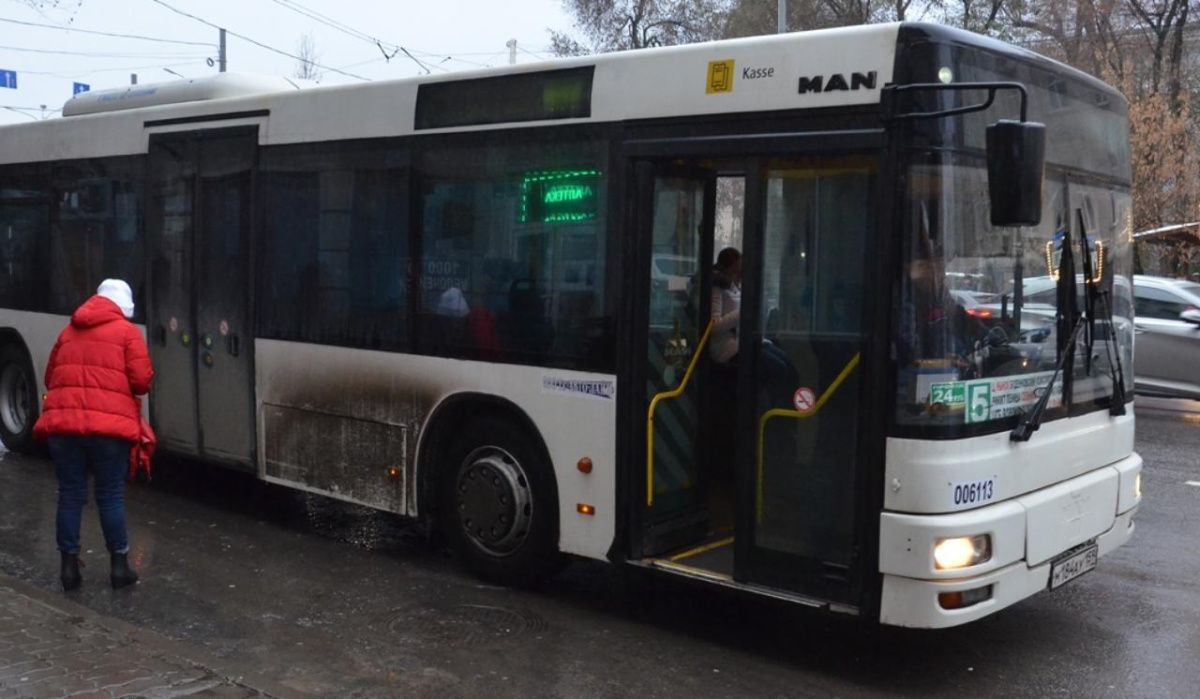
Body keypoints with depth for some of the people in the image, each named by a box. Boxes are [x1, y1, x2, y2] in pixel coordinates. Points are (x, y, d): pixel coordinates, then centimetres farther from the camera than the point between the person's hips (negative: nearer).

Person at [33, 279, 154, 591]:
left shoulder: (68, 331, 19)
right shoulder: (128, 332, 3)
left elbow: (51, 378, 24)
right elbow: (141, 381, -3)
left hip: (62, 423, 4)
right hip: (108, 425, -4)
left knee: (70, 495, 10)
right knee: (110, 496, 5)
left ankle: (69, 566, 15)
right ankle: (119, 565, 10)